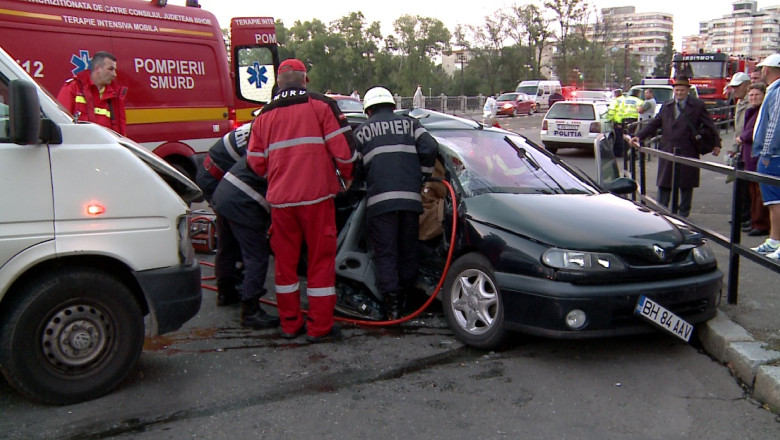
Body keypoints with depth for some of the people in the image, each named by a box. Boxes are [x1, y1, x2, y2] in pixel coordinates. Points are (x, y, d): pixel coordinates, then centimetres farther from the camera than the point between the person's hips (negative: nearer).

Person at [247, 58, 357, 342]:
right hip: (316, 195, -4)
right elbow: (343, 146, -7)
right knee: (321, 259, 4)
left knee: (285, 260, 14)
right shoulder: (320, 105, -1)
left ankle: (290, 324, 21)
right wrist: (347, 175, 11)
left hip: (280, 199, 4)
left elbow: (256, 162, 10)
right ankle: (319, 327, 8)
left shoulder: (264, 115, 12)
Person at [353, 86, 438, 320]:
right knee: (408, 251, 14)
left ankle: (392, 303, -8)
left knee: (385, 253, 1)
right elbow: (430, 147, 3)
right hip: (410, 197, 2)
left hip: (379, 200, -2)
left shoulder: (362, 130, 13)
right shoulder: (410, 124, 16)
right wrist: (422, 174, 15)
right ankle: (406, 297, 21)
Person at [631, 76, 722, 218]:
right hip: (667, 152, 3)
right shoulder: (666, 106, 12)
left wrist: (716, 143, 2)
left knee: (686, 184, 6)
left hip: (688, 153, -2)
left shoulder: (698, 106, 3)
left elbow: (709, 125, 5)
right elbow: (654, 124, 10)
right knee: (664, 184, 3)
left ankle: (684, 213, 18)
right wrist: (639, 136, -3)